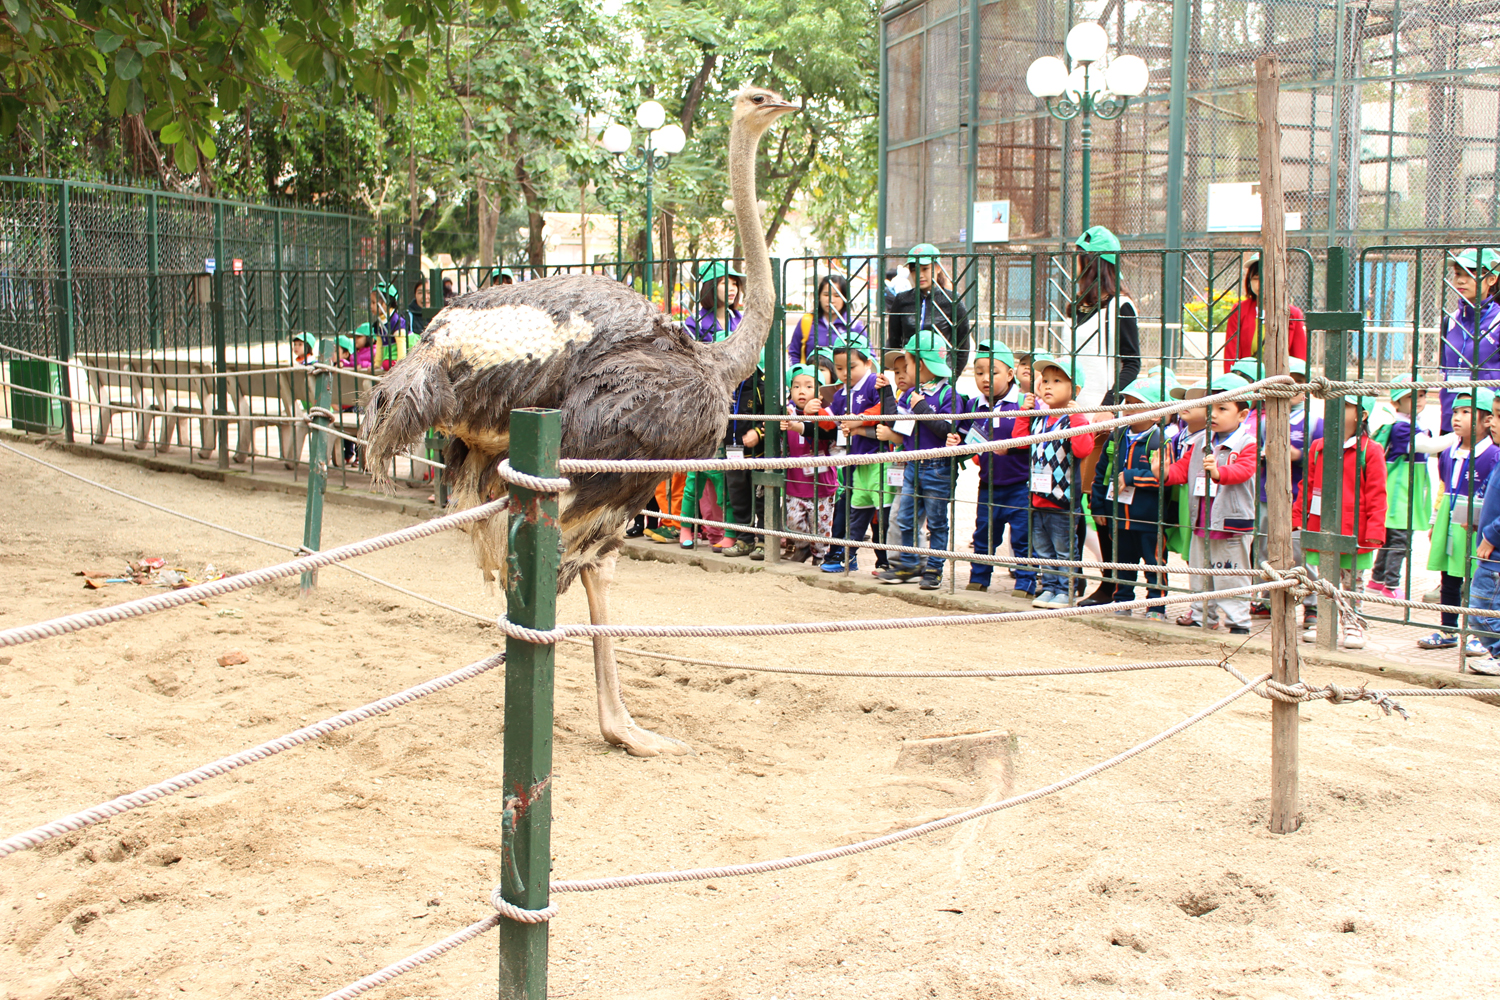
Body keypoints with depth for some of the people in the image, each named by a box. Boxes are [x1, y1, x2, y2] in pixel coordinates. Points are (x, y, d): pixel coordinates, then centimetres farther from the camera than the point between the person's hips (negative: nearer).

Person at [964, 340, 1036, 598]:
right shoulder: (974, 406, 6)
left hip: (1019, 486, -4)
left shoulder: (1025, 402, -8)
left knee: (1022, 538, 1)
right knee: (984, 536, 16)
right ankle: (978, 579, 29)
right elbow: (967, 440, 14)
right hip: (988, 486, 5)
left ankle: (1025, 584, 12)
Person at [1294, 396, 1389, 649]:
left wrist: (1375, 531, -12)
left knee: (1351, 584, 8)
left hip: (1354, 533, -4)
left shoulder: (1370, 451, -6)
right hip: (1322, 530, 4)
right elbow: (1308, 487, 12)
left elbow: (1376, 495, -7)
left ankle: (1353, 625, 19)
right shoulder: (1318, 448, 7)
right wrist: (1298, 518, 7)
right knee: (1326, 582, 13)